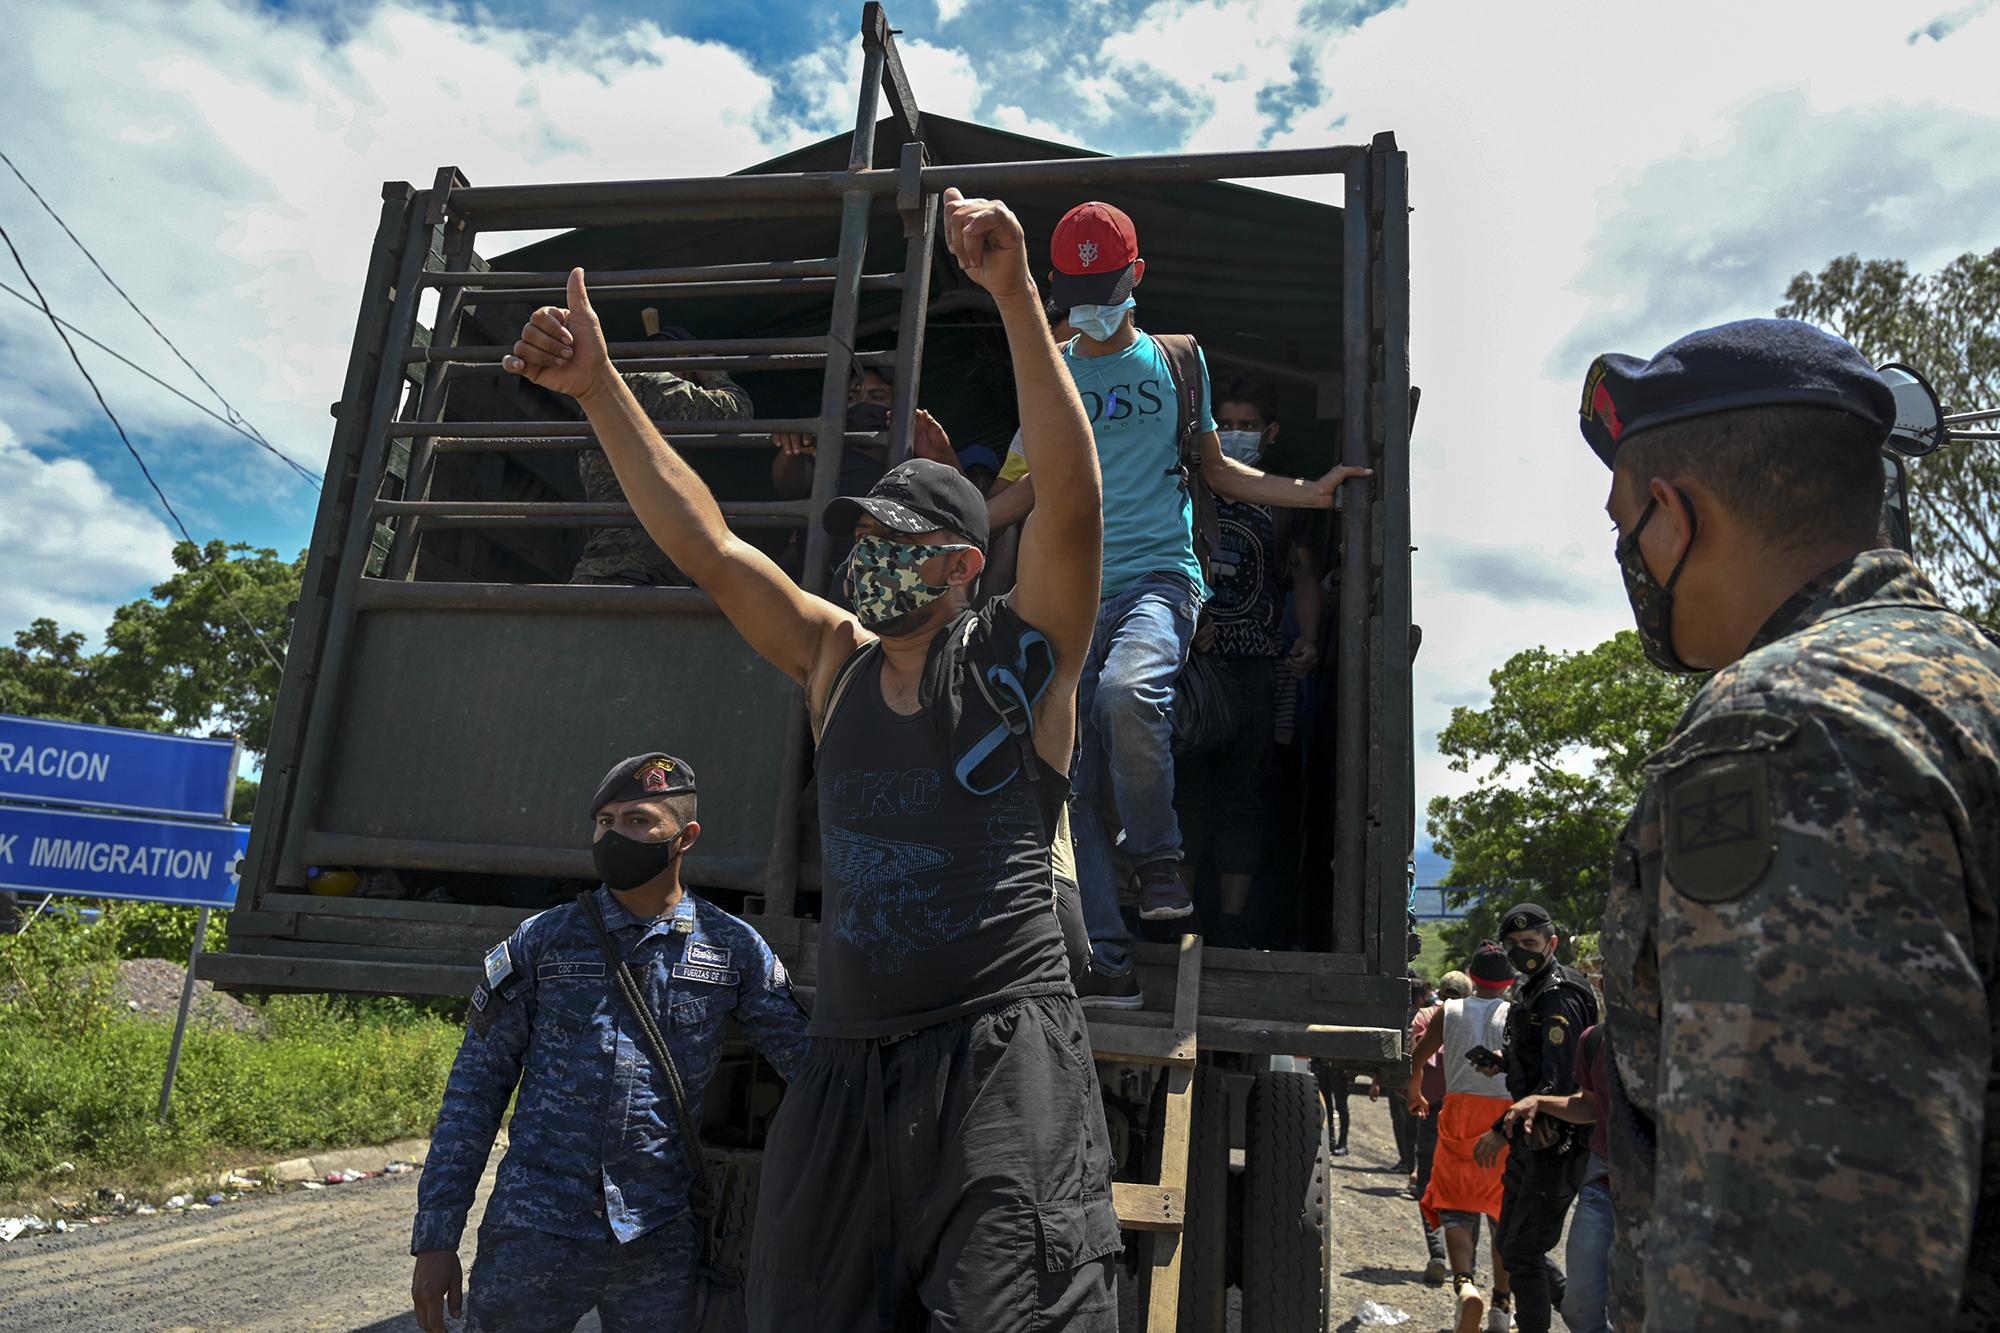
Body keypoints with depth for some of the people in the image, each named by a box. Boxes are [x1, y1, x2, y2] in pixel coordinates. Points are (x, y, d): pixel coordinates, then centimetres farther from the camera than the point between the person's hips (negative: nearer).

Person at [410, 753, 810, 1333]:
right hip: (533, 1239, 0)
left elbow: (811, 1067, 3)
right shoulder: (542, 941, 2)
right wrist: (435, 1239, 0)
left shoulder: (734, 949, 1)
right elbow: (476, 1086, 4)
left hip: (658, 1245, 0)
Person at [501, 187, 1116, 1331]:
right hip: (847, 1056, 5)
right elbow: (704, 541, 10)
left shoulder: (1019, 658, -3)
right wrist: (598, 388, 7)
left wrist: (1016, 296, -23)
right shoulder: (836, 660, 11)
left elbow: (1074, 498, -17)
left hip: (1003, 1050, -5)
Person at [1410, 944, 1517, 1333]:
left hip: (1458, 1115, 0)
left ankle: (1465, 1283, -24)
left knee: (1456, 1207, 1)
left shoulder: (1449, 1011, 3)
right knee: (1504, 1212, 13)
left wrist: (1415, 1095, 24)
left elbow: (1415, 1059, 8)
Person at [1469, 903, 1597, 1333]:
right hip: (1532, 1139, 10)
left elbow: (1557, 1083, -24)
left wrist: (1503, 1130, -23)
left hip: (1554, 1144, -10)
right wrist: (1502, 1062, 6)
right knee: (1512, 1245, 17)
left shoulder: (1560, 997, -18)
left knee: (1523, 1251, -4)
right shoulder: (1531, 991, 14)